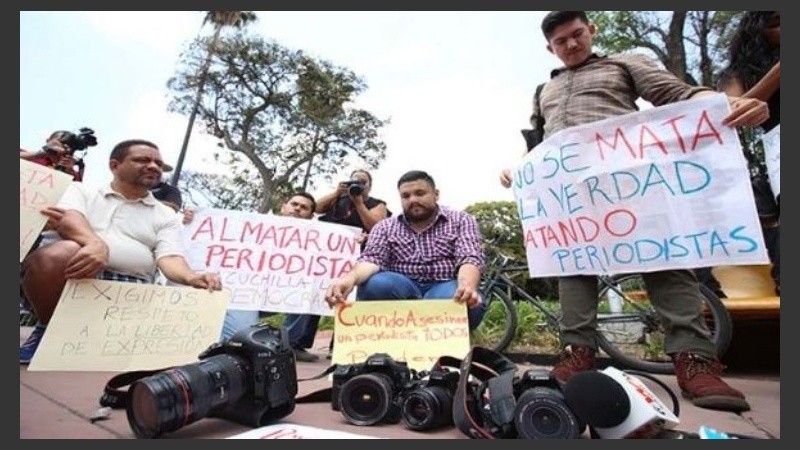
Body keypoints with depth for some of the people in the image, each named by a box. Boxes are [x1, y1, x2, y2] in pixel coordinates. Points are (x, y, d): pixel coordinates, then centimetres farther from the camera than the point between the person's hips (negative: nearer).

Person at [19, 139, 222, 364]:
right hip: (74, 274, -1)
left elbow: (169, 257, 0)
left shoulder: (166, 216, 16)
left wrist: (191, 278, -24)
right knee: (62, 251, -33)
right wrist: (96, 244, -30)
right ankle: (49, 327, -5)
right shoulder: (81, 190, 15)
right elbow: (67, 218, -7)